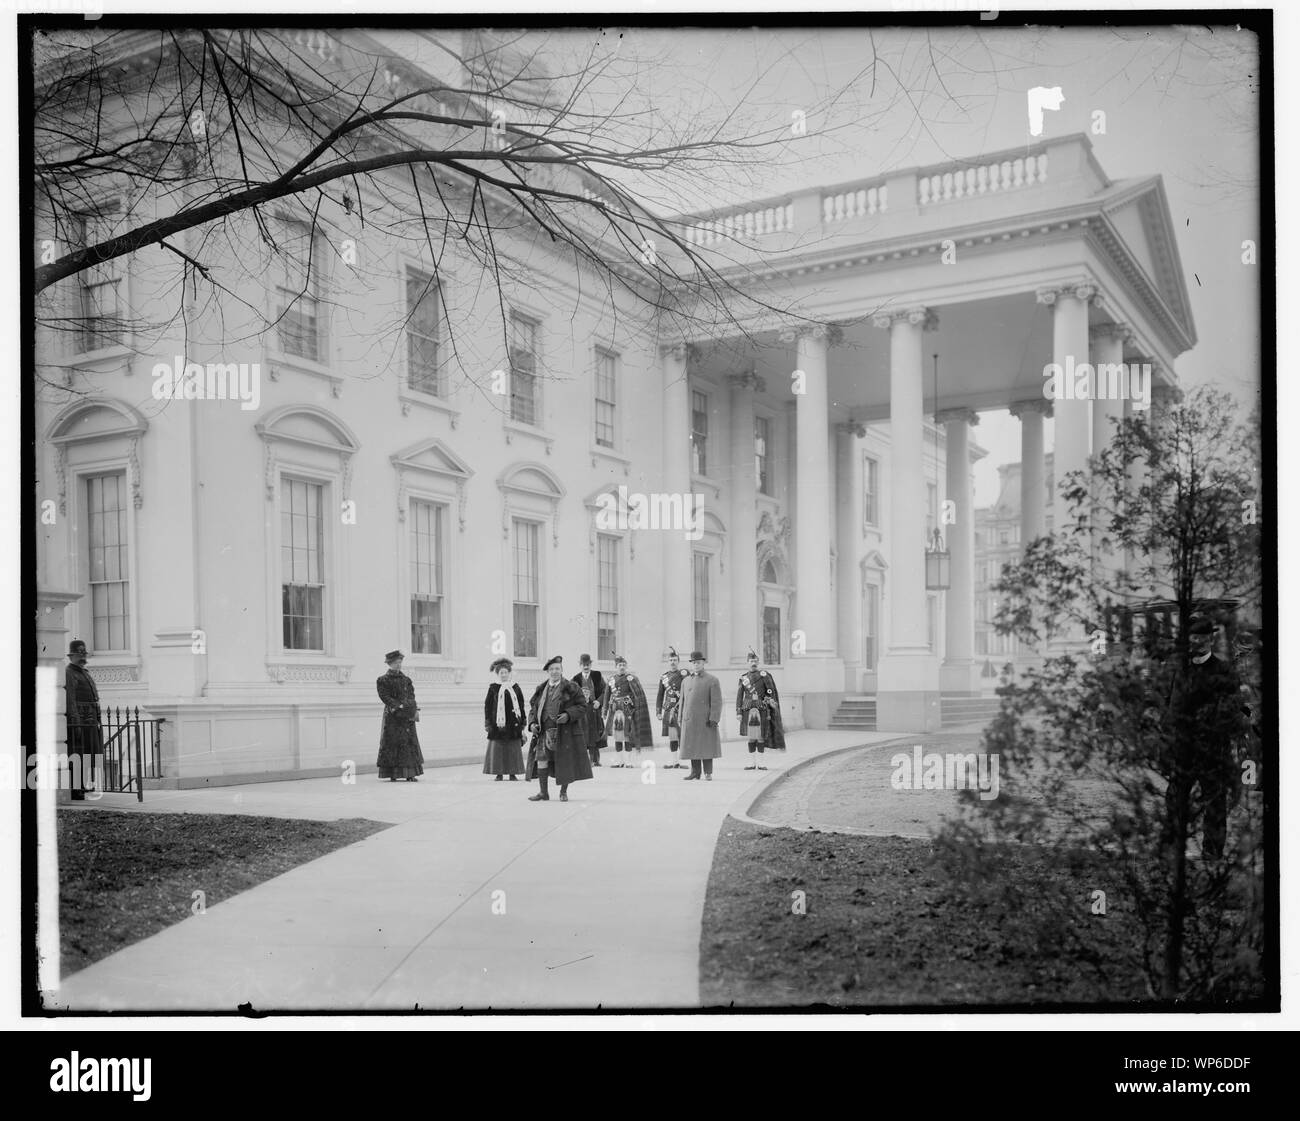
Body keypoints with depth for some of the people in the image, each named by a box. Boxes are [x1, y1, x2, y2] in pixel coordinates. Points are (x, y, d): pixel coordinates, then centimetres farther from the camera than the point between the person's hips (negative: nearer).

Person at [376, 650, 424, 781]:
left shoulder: (406, 680, 14)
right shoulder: (383, 680, -1)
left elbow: (411, 696, 11)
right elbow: (386, 698, -10)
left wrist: (414, 709, -5)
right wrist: (399, 707, -17)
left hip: (407, 716, 5)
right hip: (393, 716, -5)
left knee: (410, 743, 2)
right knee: (392, 744, -4)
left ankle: (409, 774, 5)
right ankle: (393, 774, 1)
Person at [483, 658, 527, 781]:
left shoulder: (515, 688, 8)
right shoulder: (493, 688, 4)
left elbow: (521, 706, 12)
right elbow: (487, 706, 4)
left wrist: (523, 722, 8)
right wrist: (488, 723, -1)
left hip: (513, 724, 1)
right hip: (498, 724, -1)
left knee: (513, 750, 2)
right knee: (497, 749, -1)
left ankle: (513, 773, 9)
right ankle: (499, 773, 6)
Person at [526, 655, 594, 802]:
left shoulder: (571, 688, -1)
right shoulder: (541, 690, 12)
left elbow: (582, 706, -2)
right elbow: (533, 708, 17)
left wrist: (568, 715, -17)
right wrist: (532, 723, 0)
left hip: (565, 731, -3)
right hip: (544, 731, 3)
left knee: (565, 761, 2)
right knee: (541, 759, -2)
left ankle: (563, 792, 18)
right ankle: (543, 792, 9)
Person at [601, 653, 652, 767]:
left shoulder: (630, 678, -3)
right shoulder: (611, 680, 10)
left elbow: (639, 694, -8)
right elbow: (607, 696, 18)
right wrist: (605, 711, 18)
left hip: (627, 711, -5)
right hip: (614, 711, 5)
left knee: (627, 736, -3)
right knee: (616, 736, 7)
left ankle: (628, 761, 1)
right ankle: (619, 760, 14)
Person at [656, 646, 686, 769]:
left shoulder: (684, 674, 0)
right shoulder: (663, 677, 12)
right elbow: (660, 695, 15)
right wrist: (658, 712, 10)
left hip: (681, 709, -4)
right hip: (668, 710, 4)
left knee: (681, 735, -7)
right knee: (671, 736, 6)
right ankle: (674, 762, 11)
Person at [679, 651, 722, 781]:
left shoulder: (712, 681, -2)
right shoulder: (686, 681, 13)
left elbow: (717, 702, -8)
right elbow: (683, 701, 16)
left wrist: (714, 719, -16)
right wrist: (681, 719, 11)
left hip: (705, 720, -4)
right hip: (689, 720, 4)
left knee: (707, 746, -1)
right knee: (692, 746, 6)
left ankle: (708, 773, 5)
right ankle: (695, 772, 12)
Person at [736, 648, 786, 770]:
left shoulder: (764, 674, 0)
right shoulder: (743, 676, 6)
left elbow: (771, 692, 1)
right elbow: (739, 695, 6)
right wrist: (738, 712, -1)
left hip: (762, 709, -2)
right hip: (748, 710, 2)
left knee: (761, 736, 0)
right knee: (751, 736, 3)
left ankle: (760, 763, 6)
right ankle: (752, 763, 9)